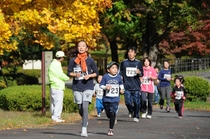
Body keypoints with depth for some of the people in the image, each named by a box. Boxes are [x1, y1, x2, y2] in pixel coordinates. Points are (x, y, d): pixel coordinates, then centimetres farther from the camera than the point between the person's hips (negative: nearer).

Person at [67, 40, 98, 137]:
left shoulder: (90, 60, -1)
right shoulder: (73, 60, 3)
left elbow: (96, 73, 6)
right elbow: (69, 72, 8)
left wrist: (89, 76, -13)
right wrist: (75, 74, -12)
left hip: (88, 87, -2)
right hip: (77, 87, 2)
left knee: (85, 107, -16)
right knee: (80, 108, 8)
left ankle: (84, 129, -15)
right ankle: (85, 120, 40)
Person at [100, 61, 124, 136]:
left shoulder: (118, 77, 2)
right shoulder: (105, 76, -5)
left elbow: (121, 84, 20)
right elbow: (101, 85, -1)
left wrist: (122, 89, 4)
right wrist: (105, 87, -20)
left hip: (115, 99, 0)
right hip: (106, 98, 0)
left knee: (113, 113, -14)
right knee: (108, 114, 10)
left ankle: (111, 129, -6)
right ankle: (113, 119, 46)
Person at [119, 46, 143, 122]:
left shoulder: (138, 63, 7)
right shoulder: (124, 63, 7)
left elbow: (142, 74, 10)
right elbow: (120, 74, 14)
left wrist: (139, 73, -12)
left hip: (136, 87, 0)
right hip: (127, 87, 0)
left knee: (136, 102, -3)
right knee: (128, 102, -8)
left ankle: (136, 116, 14)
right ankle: (130, 111, 23)